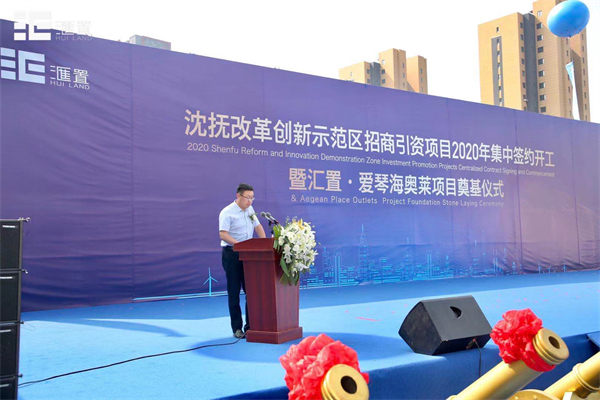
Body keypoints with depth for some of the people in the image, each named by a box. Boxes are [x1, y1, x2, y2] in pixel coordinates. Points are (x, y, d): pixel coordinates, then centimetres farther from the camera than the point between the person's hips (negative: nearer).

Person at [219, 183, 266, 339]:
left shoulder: (250, 210, 12)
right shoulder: (227, 212, -11)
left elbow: (258, 226, 19)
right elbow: (223, 234, -20)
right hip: (231, 254, -6)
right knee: (234, 292, -1)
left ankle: (250, 326, 12)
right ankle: (237, 328, 5)